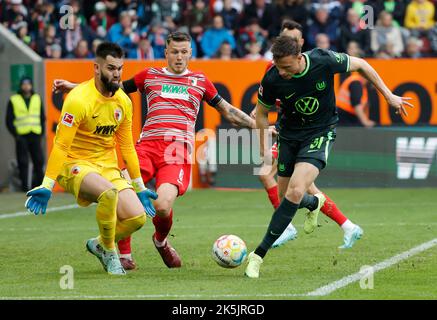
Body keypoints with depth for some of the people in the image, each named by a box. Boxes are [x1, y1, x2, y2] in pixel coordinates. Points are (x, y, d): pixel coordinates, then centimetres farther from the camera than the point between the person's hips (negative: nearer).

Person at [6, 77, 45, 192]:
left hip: (35, 136, 2)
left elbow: (42, 117, 17)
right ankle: (24, 186, 1)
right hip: (21, 136, -2)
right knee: (23, 164, -3)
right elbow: (9, 121, 3)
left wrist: (41, 132, 5)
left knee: (39, 161, -4)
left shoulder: (37, 99, 12)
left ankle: (38, 184, 3)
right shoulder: (13, 100, 3)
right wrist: (15, 134, -8)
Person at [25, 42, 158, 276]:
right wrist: (47, 186, -21)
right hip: (75, 166, -6)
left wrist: (140, 187, 17)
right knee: (109, 193, -37)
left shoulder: (123, 102, 4)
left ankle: (99, 245, 18)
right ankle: (109, 252, -13)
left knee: (137, 216, -13)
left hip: (108, 167, 6)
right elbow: (60, 146, -17)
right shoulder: (79, 99, -17)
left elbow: (127, 147, 15)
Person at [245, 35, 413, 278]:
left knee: (295, 192, -22)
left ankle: (259, 255, -18)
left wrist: (389, 96, 1)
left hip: (321, 132, -3)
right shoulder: (272, 80, -20)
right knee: (286, 194, 10)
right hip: (290, 134, 3)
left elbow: (360, 65, -4)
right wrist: (263, 149, 0)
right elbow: (262, 113, 1)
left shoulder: (325, 60, -24)